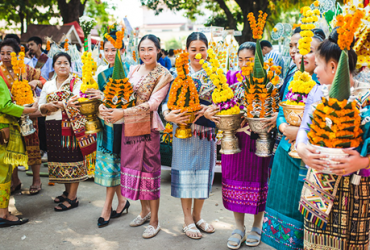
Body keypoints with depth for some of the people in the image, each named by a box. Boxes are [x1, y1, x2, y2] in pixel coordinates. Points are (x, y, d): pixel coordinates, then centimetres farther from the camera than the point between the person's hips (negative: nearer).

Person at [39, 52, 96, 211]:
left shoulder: (77, 83, -1)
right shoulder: (48, 85, 14)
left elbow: (77, 104, -14)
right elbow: (40, 107, 11)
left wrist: (59, 104, -27)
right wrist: (47, 106, -11)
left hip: (71, 126, -5)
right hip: (53, 127, 5)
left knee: (72, 158, -5)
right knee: (59, 158, 10)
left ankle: (72, 198, 1)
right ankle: (67, 191, 25)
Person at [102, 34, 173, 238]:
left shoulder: (163, 75, -6)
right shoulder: (134, 70, 11)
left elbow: (152, 103, -16)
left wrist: (123, 113, -24)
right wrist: (106, 107, -8)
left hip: (148, 127, -5)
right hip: (129, 127, 5)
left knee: (149, 170, 0)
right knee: (135, 167, 12)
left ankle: (154, 221, 14)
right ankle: (144, 211, 31)